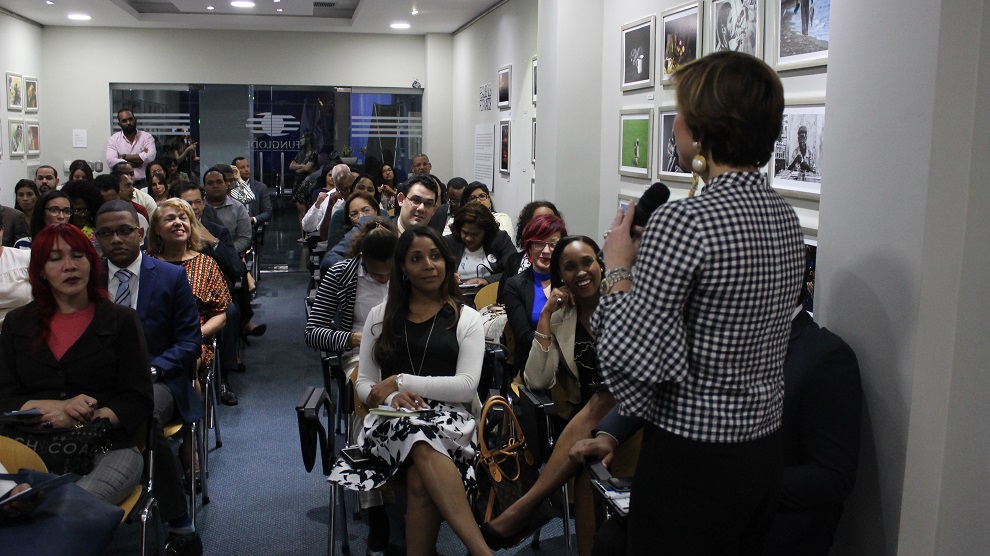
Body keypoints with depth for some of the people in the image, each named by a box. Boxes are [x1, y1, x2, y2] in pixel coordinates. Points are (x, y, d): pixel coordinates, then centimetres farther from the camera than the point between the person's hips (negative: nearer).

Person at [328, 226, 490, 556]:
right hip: (392, 419, 1)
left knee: (421, 480, -38)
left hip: (450, 419, -1)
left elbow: (466, 386, -2)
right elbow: (364, 386, 13)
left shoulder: (466, 319, 11)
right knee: (426, 449, -38)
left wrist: (401, 381, -7)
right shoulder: (381, 316, 18)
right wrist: (393, 397, -11)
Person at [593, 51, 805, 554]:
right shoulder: (785, 217, 4)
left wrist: (617, 268, -9)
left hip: (692, 461, -8)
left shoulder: (682, 222, -23)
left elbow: (630, 359, -22)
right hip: (764, 454, 9)